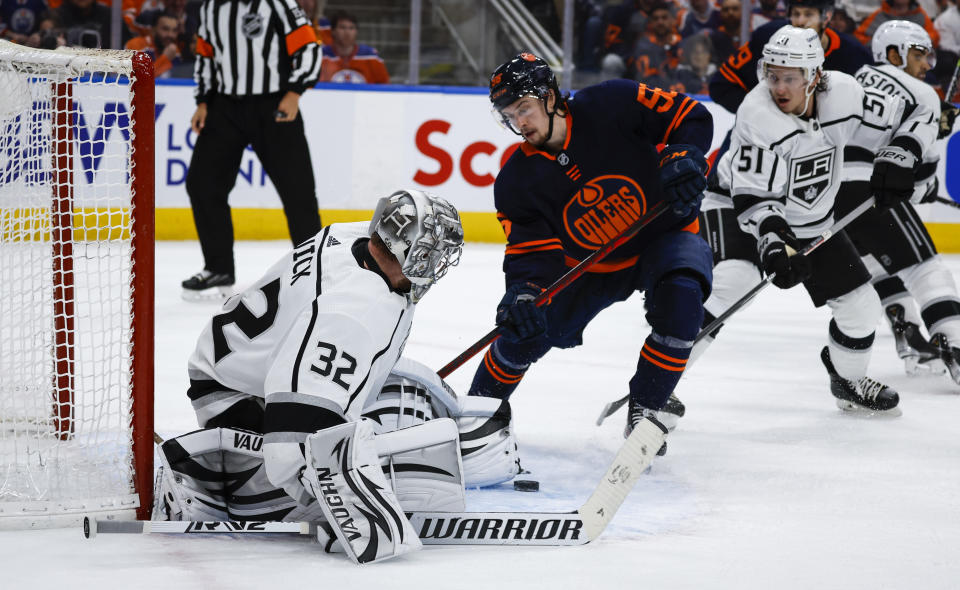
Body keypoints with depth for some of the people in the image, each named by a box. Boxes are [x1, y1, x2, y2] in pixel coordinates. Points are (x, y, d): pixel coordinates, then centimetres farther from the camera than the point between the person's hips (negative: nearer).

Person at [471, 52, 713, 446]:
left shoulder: (612, 105, -21)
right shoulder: (516, 184, -12)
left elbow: (690, 117, -15)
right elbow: (531, 251, -15)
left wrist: (682, 158, -33)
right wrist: (524, 293, -35)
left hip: (663, 234, -3)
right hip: (585, 263, 3)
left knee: (680, 296, -33)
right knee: (523, 330, -4)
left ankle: (646, 408, -17)